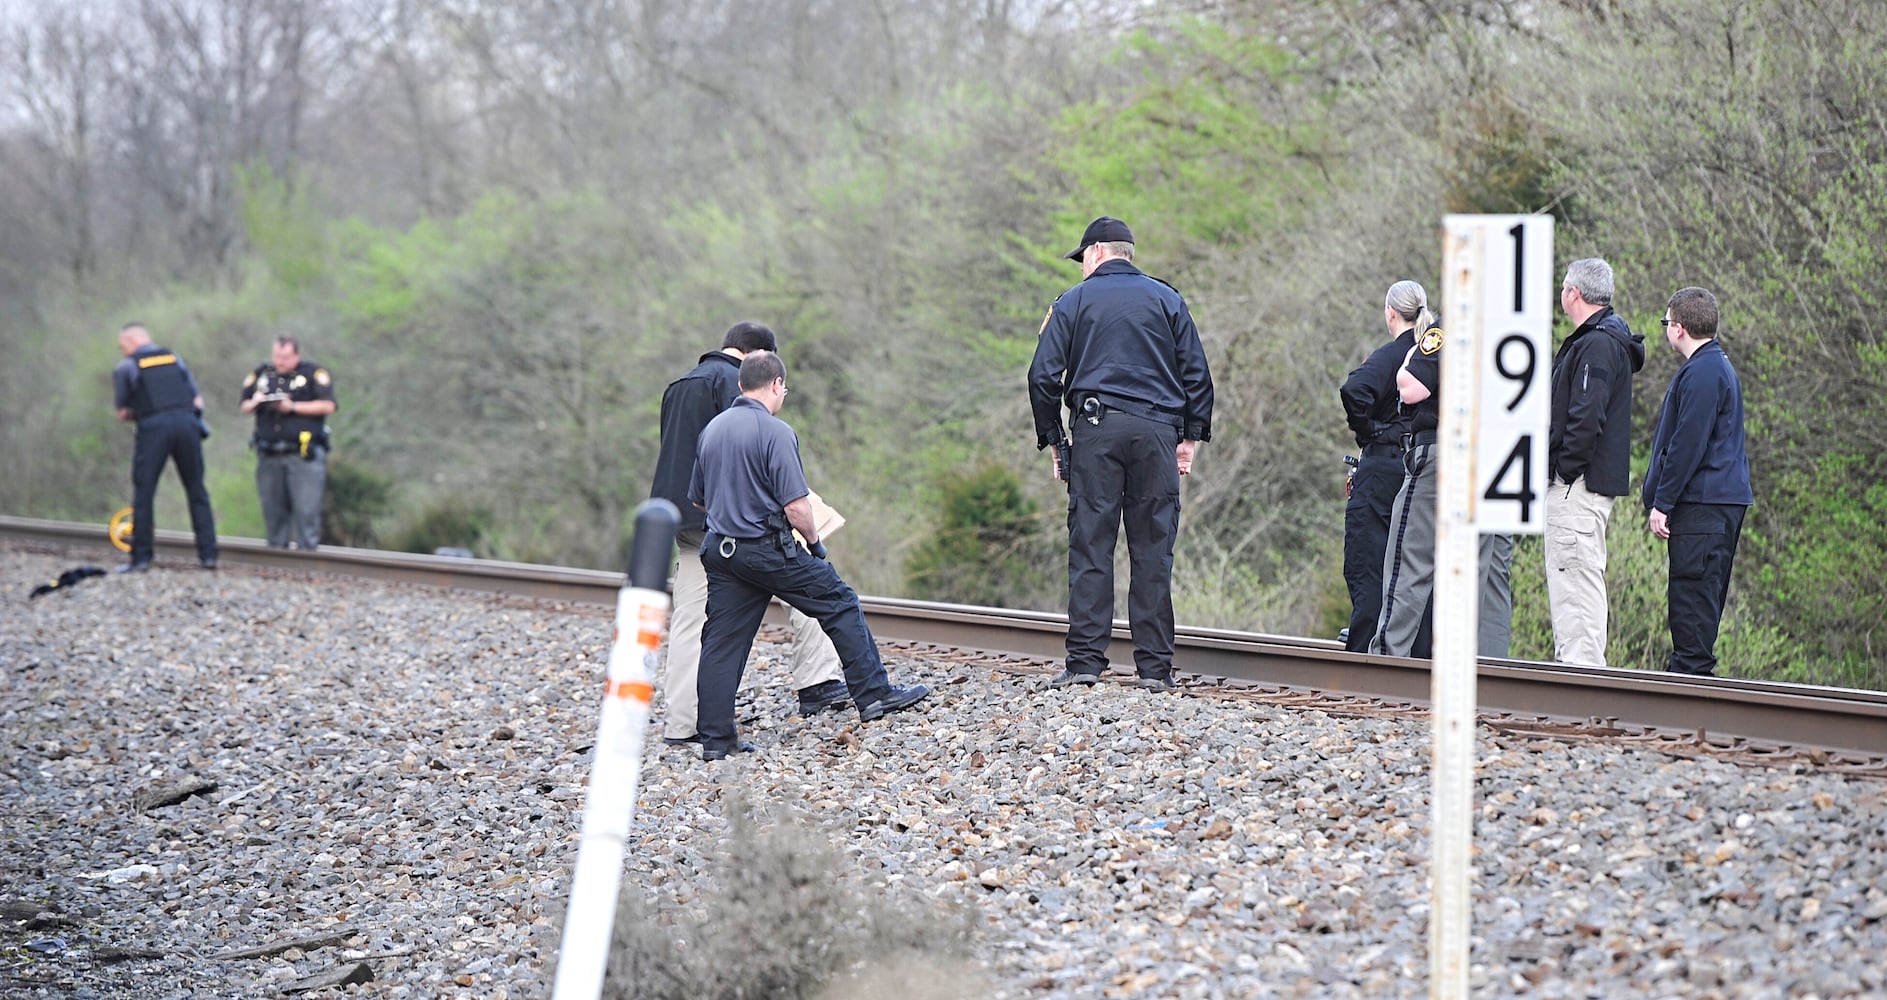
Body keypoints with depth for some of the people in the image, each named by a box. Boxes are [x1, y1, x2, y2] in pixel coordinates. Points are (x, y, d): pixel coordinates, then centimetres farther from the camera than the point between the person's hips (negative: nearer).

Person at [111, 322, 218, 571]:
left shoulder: (126, 368, 10)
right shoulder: (174, 358, 21)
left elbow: (123, 412, 11)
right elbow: (198, 401, 16)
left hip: (154, 429, -3)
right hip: (187, 424, 3)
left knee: (143, 493, 2)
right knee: (197, 492, 9)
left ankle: (141, 558, -2)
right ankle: (208, 554, 5)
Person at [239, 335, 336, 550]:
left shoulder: (313, 374, -1)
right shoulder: (261, 374, 14)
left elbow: (327, 405, -8)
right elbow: (244, 406, 19)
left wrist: (293, 407, -13)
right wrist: (254, 404, -5)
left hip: (303, 454, -5)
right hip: (270, 455, 5)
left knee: (305, 507, -9)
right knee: (273, 507, 8)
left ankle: (307, 549, -7)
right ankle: (276, 547, 17)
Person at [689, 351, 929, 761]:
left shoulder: (712, 430, 10)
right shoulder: (775, 432, -13)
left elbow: (697, 498, 19)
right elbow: (796, 504, -17)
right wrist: (815, 542, 0)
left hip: (720, 550, 7)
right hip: (769, 550, -6)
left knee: (722, 642, 6)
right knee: (840, 603, 8)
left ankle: (715, 738, 5)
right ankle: (873, 694, 10)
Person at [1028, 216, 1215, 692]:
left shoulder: (1072, 303, 7)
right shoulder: (1167, 299, 12)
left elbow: (1043, 376, 2)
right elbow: (1196, 372, 8)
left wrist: (1053, 439, 9)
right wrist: (1190, 436, 12)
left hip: (1097, 426, -1)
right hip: (1157, 429, 1)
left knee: (1090, 545, -1)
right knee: (1153, 549, 2)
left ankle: (1086, 659, -7)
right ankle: (1155, 666, 0)